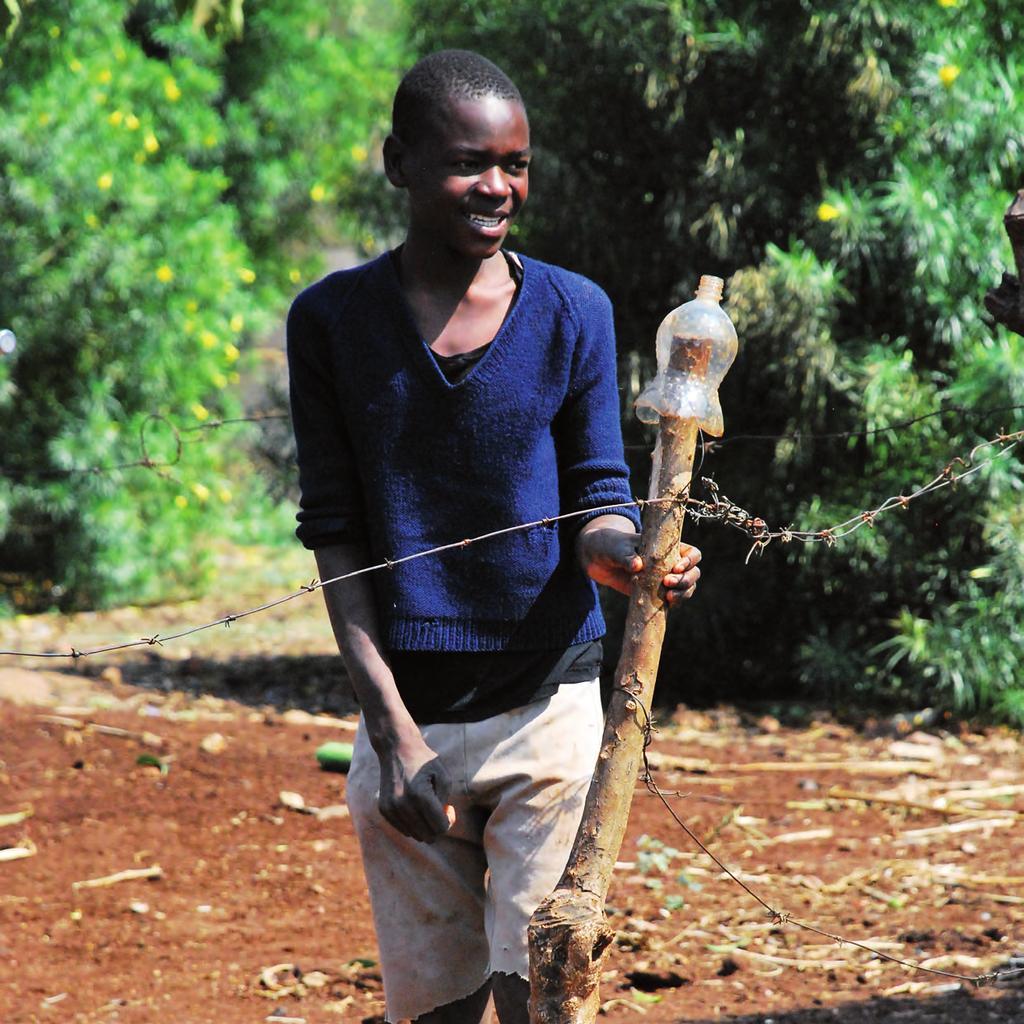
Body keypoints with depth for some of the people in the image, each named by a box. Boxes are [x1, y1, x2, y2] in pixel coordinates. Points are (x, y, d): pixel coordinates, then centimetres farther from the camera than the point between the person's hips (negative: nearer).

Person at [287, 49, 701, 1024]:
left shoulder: (572, 311, 0)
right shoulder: (332, 319, -1)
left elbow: (595, 499, 2)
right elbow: (335, 533, 0)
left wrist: (618, 551, -24)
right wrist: (389, 722, -8)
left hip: (548, 703, -1)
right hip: (407, 712, 1)